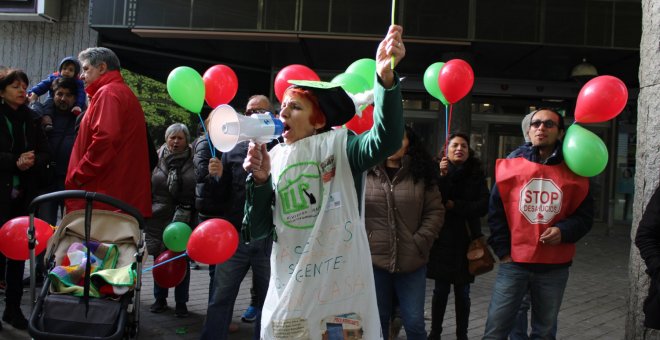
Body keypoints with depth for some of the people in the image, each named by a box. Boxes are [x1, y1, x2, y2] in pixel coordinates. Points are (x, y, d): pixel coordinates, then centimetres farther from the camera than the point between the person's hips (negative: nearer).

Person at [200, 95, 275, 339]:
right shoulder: (233, 150, 8)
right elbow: (220, 196, 10)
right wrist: (217, 177, -10)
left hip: (269, 238, -3)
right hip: (234, 236, 3)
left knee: (267, 302, 11)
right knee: (219, 299, 9)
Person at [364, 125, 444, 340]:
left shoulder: (421, 174, 4)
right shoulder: (364, 172, 0)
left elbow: (435, 211, 2)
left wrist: (419, 243, -8)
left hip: (412, 261, 1)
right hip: (373, 259, 0)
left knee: (414, 322, 7)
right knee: (378, 320, 12)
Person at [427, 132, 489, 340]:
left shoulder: (476, 174, 5)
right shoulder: (438, 171, 2)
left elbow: (484, 206, -4)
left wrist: (454, 205, -11)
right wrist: (441, 177, -19)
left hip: (466, 241, 1)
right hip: (442, 239, -1)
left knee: (462, 292, 5)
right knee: (441, 290, 3)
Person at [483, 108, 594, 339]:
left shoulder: (574, 171, 2)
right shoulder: (510, 165, 0)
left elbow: (585, 215, 6)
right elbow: (495, 212, 3)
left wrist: (564, 231, -14)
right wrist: (503, 251, -3)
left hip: (555, 268, 1)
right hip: (513, 263, -1)